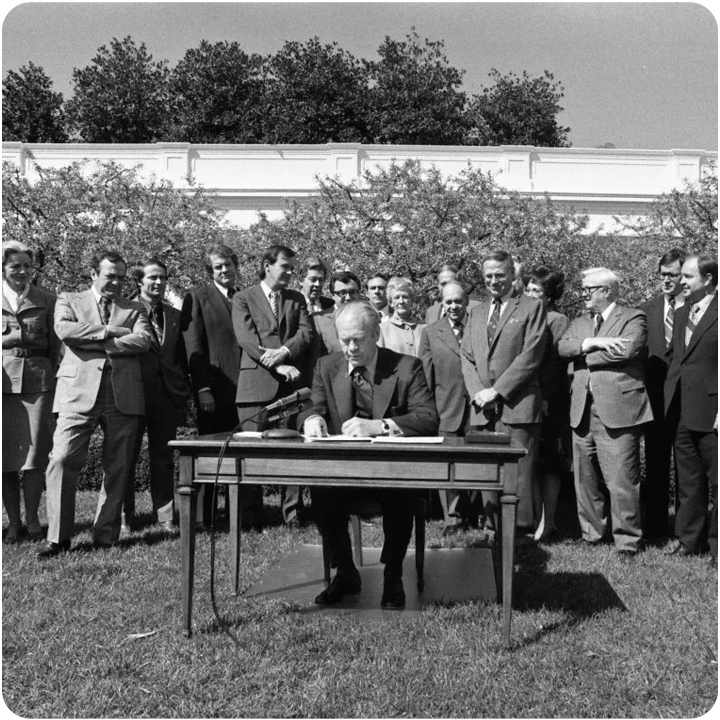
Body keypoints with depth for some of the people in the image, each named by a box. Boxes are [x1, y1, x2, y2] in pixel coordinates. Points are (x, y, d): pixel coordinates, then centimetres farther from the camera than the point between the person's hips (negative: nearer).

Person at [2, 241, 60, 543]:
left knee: (36, 451, -3)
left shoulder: (46, 301, 10)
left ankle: (32, 519, 8)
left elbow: (55, 347, 10)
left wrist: (56, 384, 4)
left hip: (38, 381, 0)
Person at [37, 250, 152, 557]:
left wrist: (93, 343, -6)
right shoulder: (69, 301, 16)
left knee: (118, 468, 3)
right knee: (62, 460, -10)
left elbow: (142, 341, -2)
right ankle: (58, 537, -1)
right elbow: (64, 330, -5)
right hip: (79, 391, -1)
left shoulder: (134, 309, 18)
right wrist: (108, 331, -6)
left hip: (123, 394, 2)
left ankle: (106, 534, 14)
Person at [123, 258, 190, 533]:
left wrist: (184, 389, 6)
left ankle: (165, 515, 14)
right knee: (127, 455, 7)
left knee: (163, 457, 8)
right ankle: (124, 514, 19)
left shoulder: (174, 316, 13)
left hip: (168, 394, 4)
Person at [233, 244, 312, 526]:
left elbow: (306, 332, 5)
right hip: (257, 384, -3)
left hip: (291, 383, 3)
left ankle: (293, 511, 8)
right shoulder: (243, 298, 8)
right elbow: (247, 339, -5)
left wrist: (283, 352, -14)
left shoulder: (297, 299, 19)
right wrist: (278, 366, -14)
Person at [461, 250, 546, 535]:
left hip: (517, 405, -5)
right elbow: (467, 357, 17)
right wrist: (477, 392, -1)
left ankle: (525, 532, 2)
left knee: (519, 476, -7)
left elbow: (530, 356, -7)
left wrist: (497, 390, -11)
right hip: (483, 408, 5)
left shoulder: (531, 307, 3)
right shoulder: (477, 312, 21)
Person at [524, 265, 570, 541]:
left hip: (547, 404, -5)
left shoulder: (558, 321, -1)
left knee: (548, 463, 1)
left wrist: (543, 399, -15)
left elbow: (556, 363, -8)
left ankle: (547, 522, 7)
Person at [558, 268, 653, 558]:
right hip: (583, 412, 6)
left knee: (621, 481, -5)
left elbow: (628, 349, -16)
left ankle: (627, 540, 6)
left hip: (618, 410, -6)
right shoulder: (579, 323, 20)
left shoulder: (633, 318, 2)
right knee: (585, 479, 11)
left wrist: (584, 353, -5)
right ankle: (592, 532, 24)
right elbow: (562, 347, 3)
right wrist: (589, 344, -15)